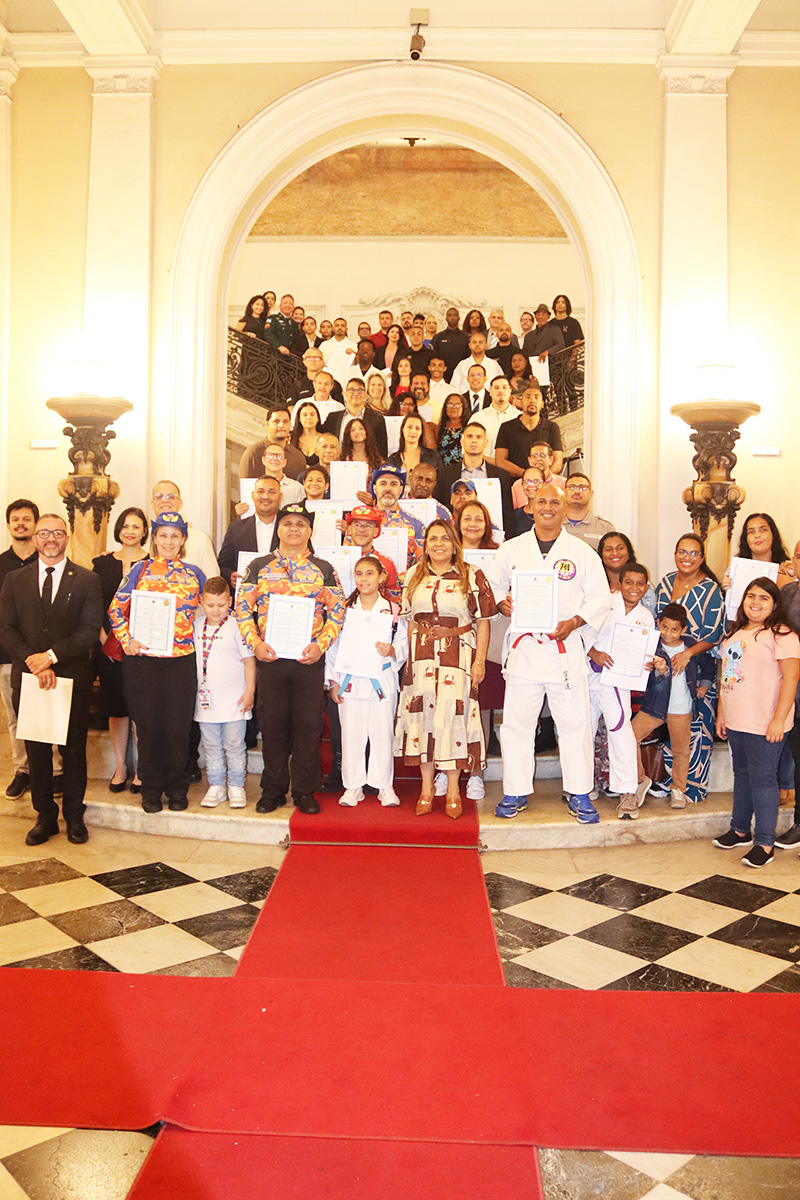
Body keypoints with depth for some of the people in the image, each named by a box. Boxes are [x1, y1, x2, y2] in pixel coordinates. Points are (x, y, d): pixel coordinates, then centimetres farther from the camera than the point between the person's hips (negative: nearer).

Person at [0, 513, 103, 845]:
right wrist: (34, 663, -13)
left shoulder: (86, 580, 2)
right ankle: (45, 817, 23)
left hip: (73, 679, -2)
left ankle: (74, 816, 21)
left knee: (74, 750, 6)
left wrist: (52, 656, -16)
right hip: (28, 678, 2)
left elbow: (91, 630, -6)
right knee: (37, 752, 9)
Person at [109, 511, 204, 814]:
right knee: (148, 725, 5)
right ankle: (151, 788, 19)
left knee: (178, 726, 4)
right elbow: (116, 609, 7)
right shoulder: (140, 570, 5)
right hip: (143, 658, -1)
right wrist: (127, 640, -3)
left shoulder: (194, 573, 9)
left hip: (181, 659, 1)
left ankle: (177, 787, 19)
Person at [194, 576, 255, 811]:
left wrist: (250, 691, -7)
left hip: (234, 700, -4)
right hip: (206, 699, 4)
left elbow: (249, 660, -4)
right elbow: (190, 657, 16)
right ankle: (216, 786, 21)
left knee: (234, 745, 4)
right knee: (211, 746, 11)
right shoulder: (195, 626, 6)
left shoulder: (237, 626, -8)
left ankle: (236, 787, 15)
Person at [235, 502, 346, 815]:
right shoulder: (259, 566, 8)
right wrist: (256, 643, -9)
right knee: (272, 725, 6)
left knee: (308, 725, 3)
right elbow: (243, 607, 4)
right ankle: (273, 790, 19)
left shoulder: (324, 569, 7)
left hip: (309, 658, 0)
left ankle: (305, 791, 16)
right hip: (269, 657, 0)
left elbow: (337, 611, 4)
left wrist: (320, 644, -10)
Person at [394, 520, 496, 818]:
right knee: (423, 714, 3)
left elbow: (483, 621, 0)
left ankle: (453, 790, 10)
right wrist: (410, 655, 7)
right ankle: (426, 788, 15)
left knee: (453, 715, -3)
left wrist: (480, 661, -7)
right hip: (421, 656, 3)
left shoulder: (472, 576, 1)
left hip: (458, 656, -3)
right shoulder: (415, 576, 12)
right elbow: (410, 619, 15)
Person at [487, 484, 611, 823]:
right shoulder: (511, 549, 10)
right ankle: (516, 792, 17)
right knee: (516, 722, 4)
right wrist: (501, 604, -5)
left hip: (566, 646, -1)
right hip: (523, 647, 1)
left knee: (575, 722, 2)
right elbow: (493, 586, 17)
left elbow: (600, 597, 6)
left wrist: (574, 622, -9)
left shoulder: (582, 552, 5)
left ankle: (579, 794, 15)